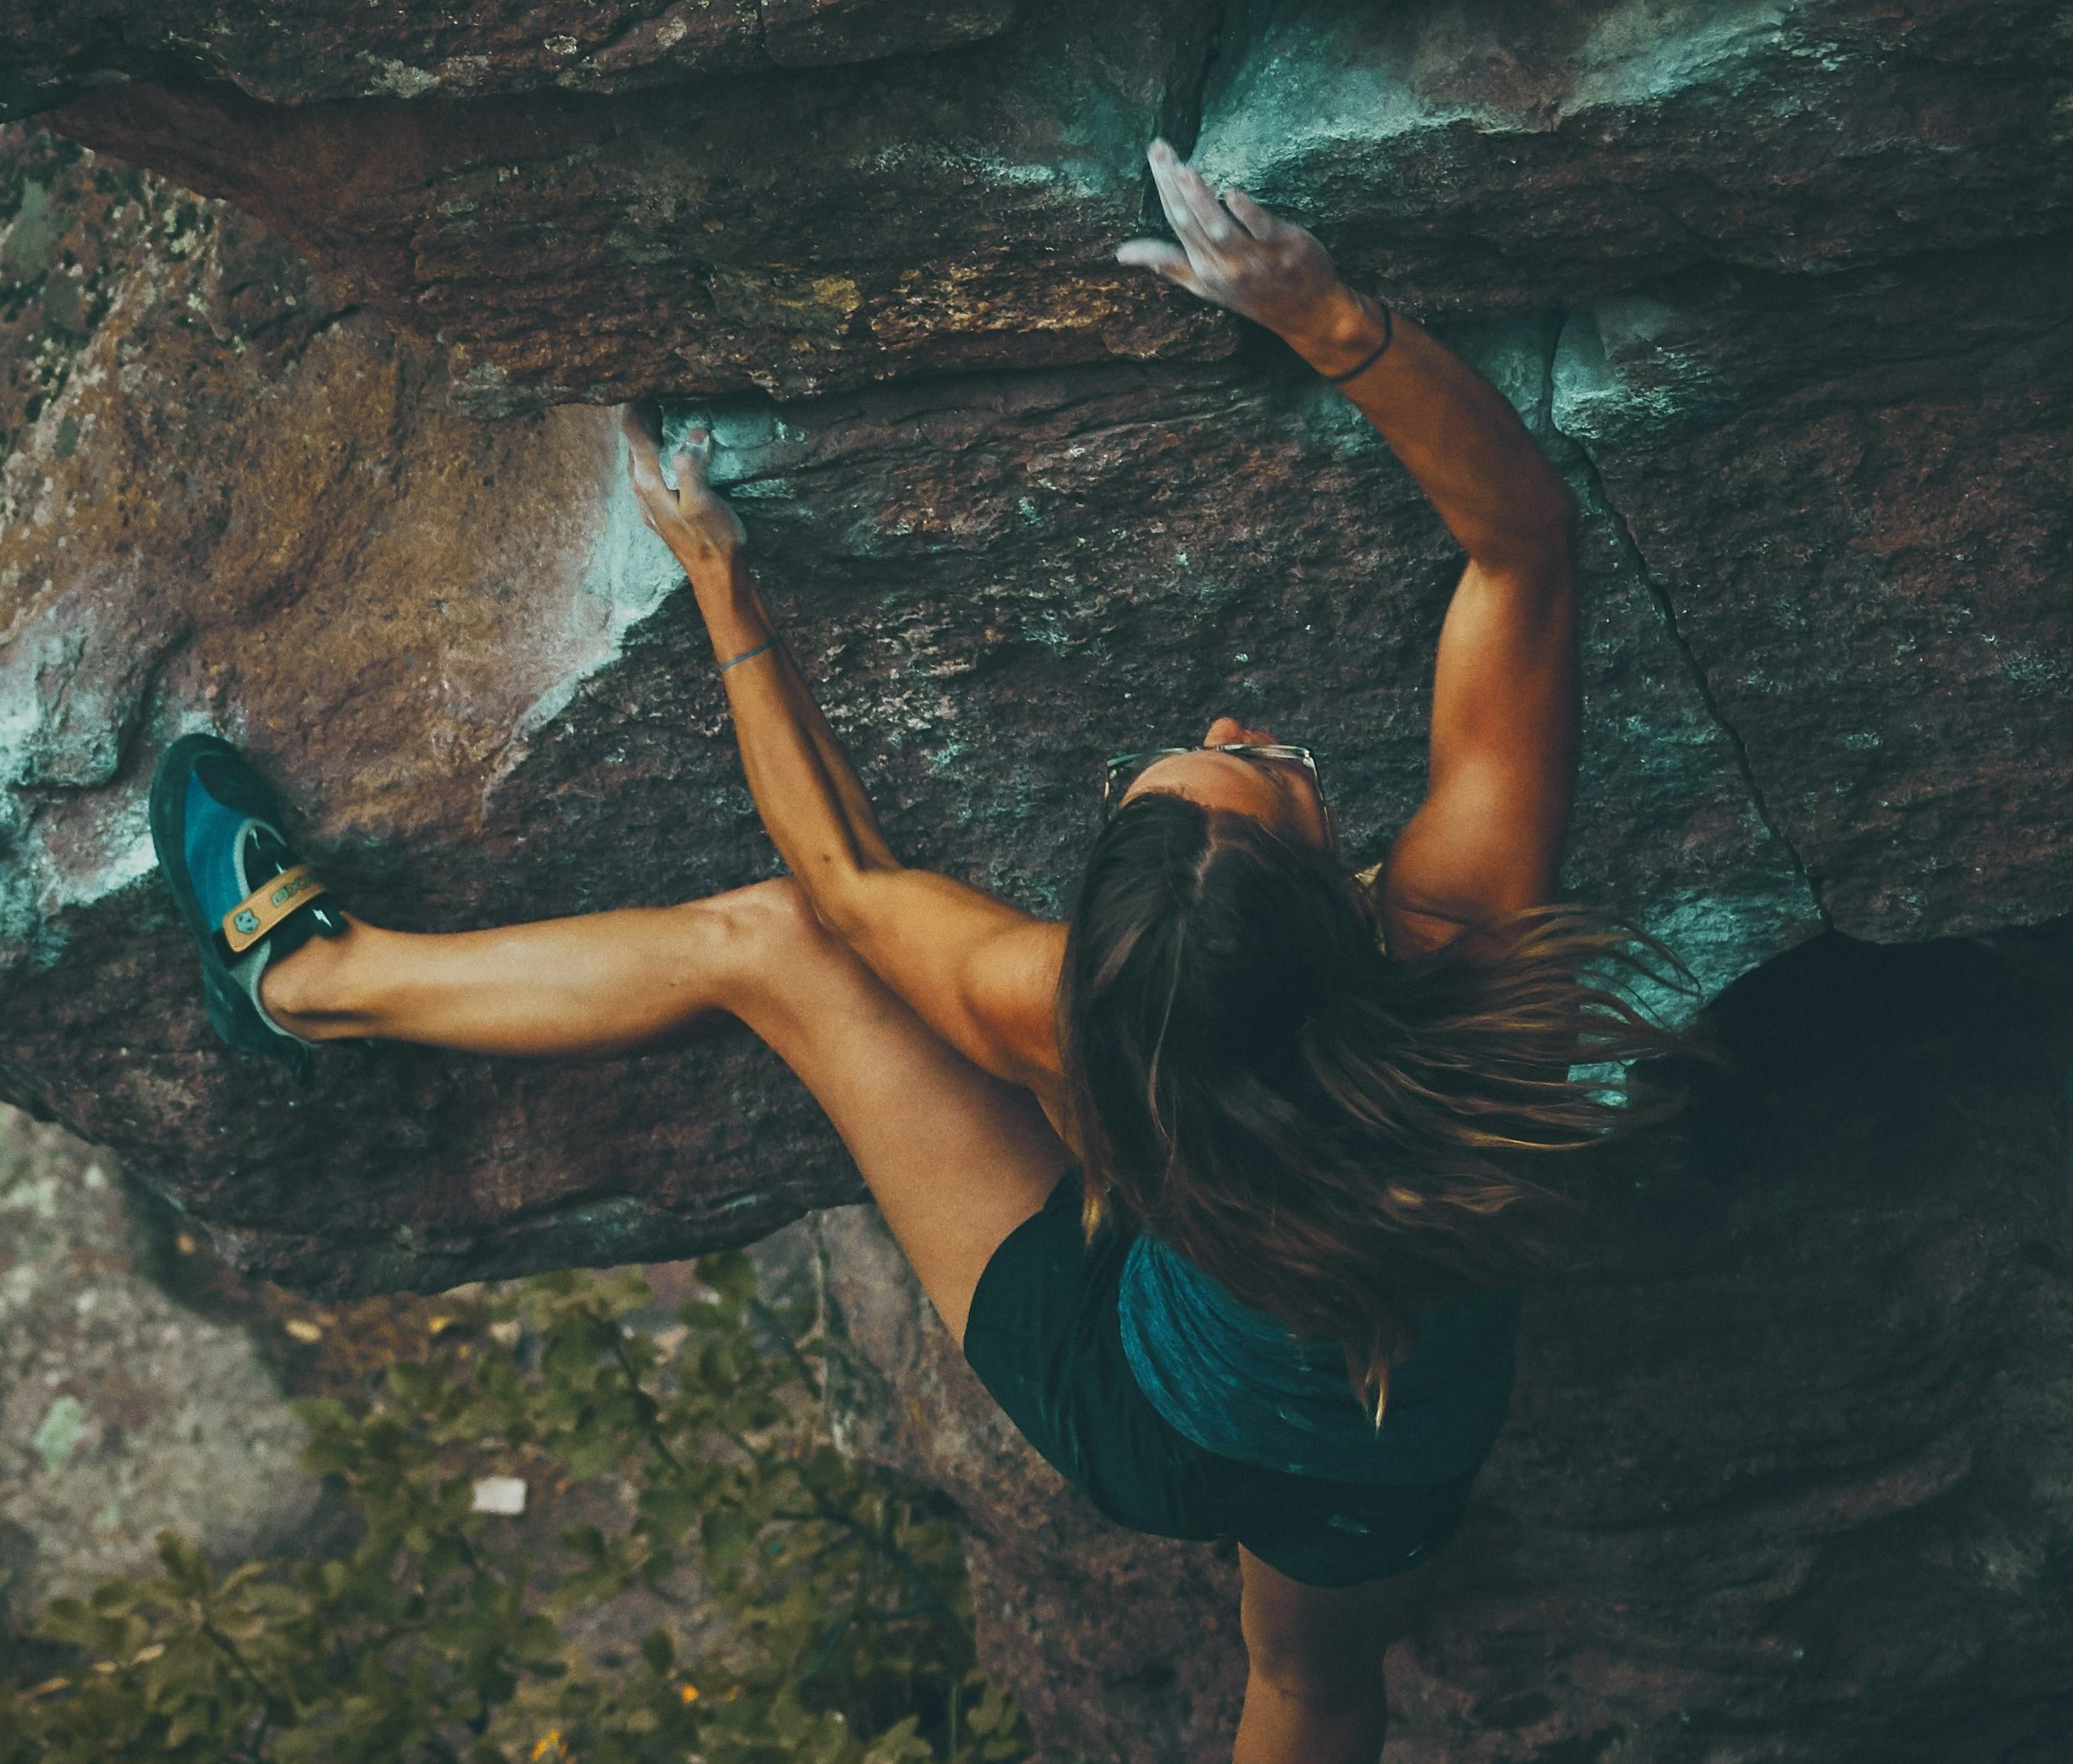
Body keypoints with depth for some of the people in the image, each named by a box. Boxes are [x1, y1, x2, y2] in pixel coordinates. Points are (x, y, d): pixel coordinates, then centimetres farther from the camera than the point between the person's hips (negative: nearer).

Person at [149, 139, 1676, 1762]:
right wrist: (1330, 316, -40)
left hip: (1139, 1426, -1)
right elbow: (1522, 528, -28)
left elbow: (842, 875, -14)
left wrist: (722, 590, -6)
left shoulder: (1055, 1013, -37)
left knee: (755, 940, -1)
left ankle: (311, 975, 19)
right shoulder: (1458, 934, -37)